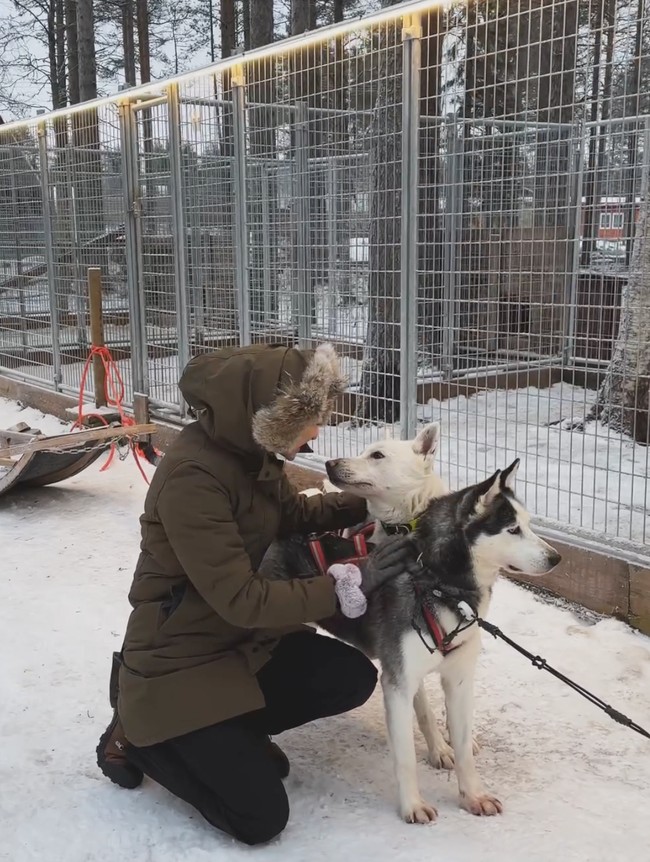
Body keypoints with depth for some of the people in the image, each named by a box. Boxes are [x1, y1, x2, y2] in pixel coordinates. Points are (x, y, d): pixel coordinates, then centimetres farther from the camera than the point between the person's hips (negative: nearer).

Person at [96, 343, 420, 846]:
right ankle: (137, 738, 11)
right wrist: (350, 591, -25)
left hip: (244, 641, 8)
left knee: (353, 679, -3)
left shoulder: (248, 450, -5)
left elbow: (292, 514, 15)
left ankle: (230, 732, 12)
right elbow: (242, 599, -29)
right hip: (179, 661, -8)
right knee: (261, 818, -7)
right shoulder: (192, 476, -30)